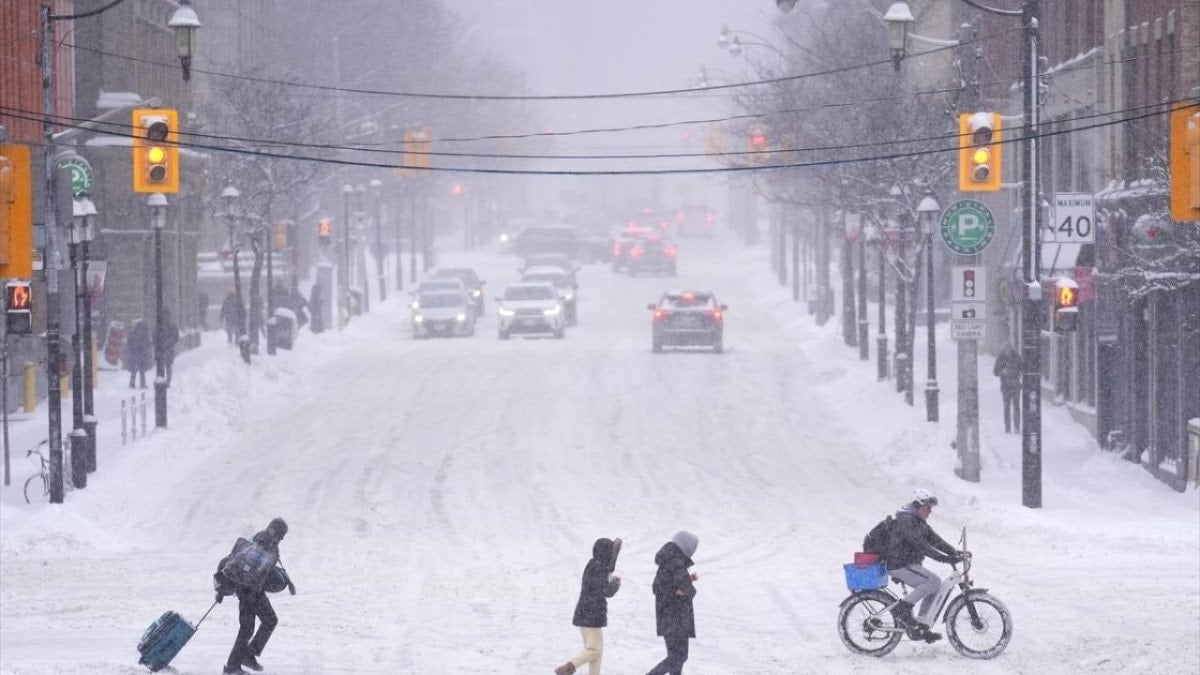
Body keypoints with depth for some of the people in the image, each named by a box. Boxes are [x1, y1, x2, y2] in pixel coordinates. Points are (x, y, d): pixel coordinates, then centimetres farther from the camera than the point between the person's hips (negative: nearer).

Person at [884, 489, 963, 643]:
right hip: (899, 566, -10)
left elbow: (934, 539, 8)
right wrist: (944, 558, -33)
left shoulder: (920, 523, 14)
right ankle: (902, 609, -16)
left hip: (910, 565, 10)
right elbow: (921, 545, -28)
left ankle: (921, 628, 10)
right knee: (934, 581, -20)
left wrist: (955, 553, -6)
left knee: (934, 589, 7)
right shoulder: (905, 522, -19)